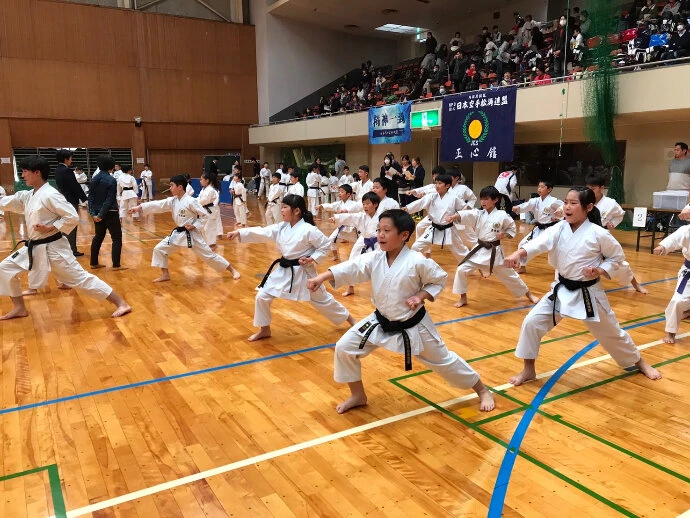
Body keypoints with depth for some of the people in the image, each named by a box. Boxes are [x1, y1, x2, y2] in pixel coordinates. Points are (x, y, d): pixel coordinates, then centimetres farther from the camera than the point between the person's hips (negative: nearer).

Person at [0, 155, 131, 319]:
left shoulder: (50, 195, -18)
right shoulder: (27, 196, 9)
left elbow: (73, 217, -21)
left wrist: (50, 228, -22)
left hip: (53, 247, -9)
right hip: (34, 247, 9)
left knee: (80, 278, -8)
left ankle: (121, 304, -4)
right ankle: (20, 308, 25)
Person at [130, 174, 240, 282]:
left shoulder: (190, 201, -18)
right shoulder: (172, 200, 2)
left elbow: (205, 215, -15)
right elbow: (157, 205, -4)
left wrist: (194, 226, -20)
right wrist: (139, 208, -12)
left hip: (191, 234, -7)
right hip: (178, 233, 7)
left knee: (208, 254, -2)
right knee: (159, 249, 3)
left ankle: (232, 270, 10)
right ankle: (165, 275, 17)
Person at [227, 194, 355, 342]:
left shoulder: (308, 230, -19)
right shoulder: (281, 227, 1)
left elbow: (325, 245, -12)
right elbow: (261, 233, -3)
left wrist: (312, 259, -20)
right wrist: (239, 233, -12)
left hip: (302, 272, -6)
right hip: (283, 271, 6)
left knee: (321, 299, 10)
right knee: (262, 296, 1)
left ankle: (348, 318, 34)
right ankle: (264, 329, 22)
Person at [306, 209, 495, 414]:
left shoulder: (417, 262, -22)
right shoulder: (374, 259, -10)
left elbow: (440, 280, -9)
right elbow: (350, 269, -20)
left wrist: (421, 295, -24)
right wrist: (321, 278, -34)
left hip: (413, 325, -4)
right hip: (381, 322, 4)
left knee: (442, 359, 10)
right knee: (344, 348, -3)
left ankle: (482, 390, 36)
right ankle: (358, 395, 20)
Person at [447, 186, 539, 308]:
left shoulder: (502, 216, -10)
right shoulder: (478, 214, -4)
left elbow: (512, 229, 3)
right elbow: (465, 215, -23)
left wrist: (504, 235, -17)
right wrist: (453, 217, -41)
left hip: (495, 251, -2)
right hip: (479, 250, 2)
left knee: (509, 274, 11)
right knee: (461, 270, -8)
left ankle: (529, 294, 35)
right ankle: (463, 298, 10)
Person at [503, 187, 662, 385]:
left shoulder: (598, 234, -15)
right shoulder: (559, 229, -7)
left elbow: (617, 257, -1)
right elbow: (540, 242, -25)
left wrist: (600, 271, -20)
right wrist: (518, 254, -43)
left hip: (588, 293, -3)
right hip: (562, 290, 3)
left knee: (611, 332, 14)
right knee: (531, 323, -6)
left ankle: (639, 363, 44)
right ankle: (528, 370, 11)